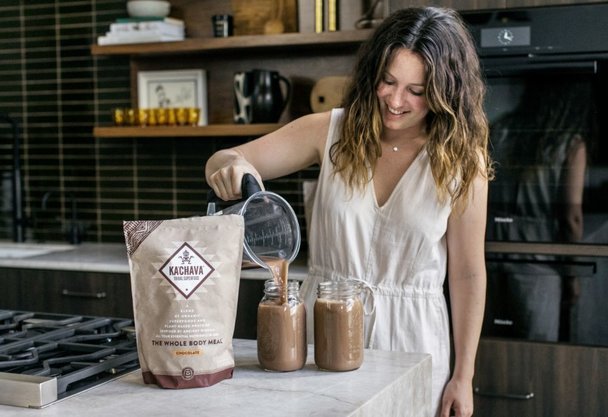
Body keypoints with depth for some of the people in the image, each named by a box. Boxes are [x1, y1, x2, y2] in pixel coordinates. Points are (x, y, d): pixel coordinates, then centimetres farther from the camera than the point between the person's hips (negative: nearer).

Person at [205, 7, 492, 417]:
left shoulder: (461, 163, -8)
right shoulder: (332, 131, -5)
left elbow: (468, 275, -3)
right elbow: (220, 163, -3)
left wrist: (463, 376, -1)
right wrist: (232, 166, -27)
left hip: (410, 336, -1)